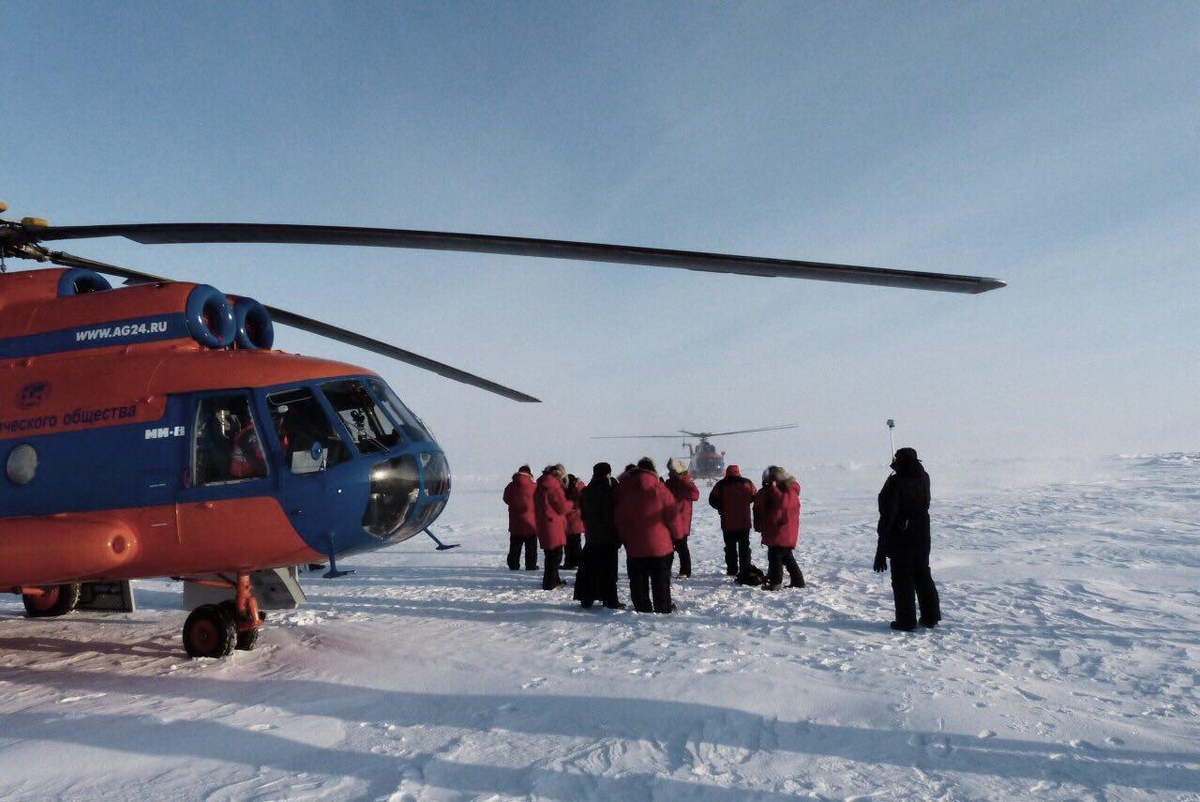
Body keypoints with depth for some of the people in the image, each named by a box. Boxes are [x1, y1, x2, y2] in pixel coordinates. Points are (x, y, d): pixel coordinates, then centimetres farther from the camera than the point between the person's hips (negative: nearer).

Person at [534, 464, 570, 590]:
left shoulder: (540, 486, 13)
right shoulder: (554, 486, -15)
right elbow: (562, 507, -13)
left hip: (542, 524, 9)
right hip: (553, 525, -9)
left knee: (550, 555, 18)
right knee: (555, 555, -1)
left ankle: (554, 580, 29)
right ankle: (550, 583, 0)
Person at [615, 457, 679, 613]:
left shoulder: (623, 490, 2)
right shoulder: (659, 488, -9)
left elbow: (619, 519, 7)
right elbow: (671, 516, -6)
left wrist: (625, 539, 15)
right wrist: (675, 537, 7)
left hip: (634, 546, 2)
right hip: (660, 544, -2)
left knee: (638, 581, 11)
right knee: (661, 580, 10)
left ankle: (642, 608, 13)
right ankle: (663, 608, 16)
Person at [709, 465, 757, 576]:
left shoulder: (721, 485, -9)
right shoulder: (747, 483, -1)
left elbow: (712, 500, -7)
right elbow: (755, 496, 10)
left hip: (728, 522, -2)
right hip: (744, 522, 2)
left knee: (730, 547, 8)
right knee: (744, 546, 13)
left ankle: (732, 571, 7)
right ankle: (745, 570, 13)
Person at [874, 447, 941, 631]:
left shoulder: (896, 483, -19)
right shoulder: (923, 478, -1)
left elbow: (888, 515, -20)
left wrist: (881, 548, -16)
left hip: (901, 539, -6)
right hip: (922, 537, 6)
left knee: (902, 580, 3)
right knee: (923, 576, 18)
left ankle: (906, 621, 7)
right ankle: (931, 616, 25)